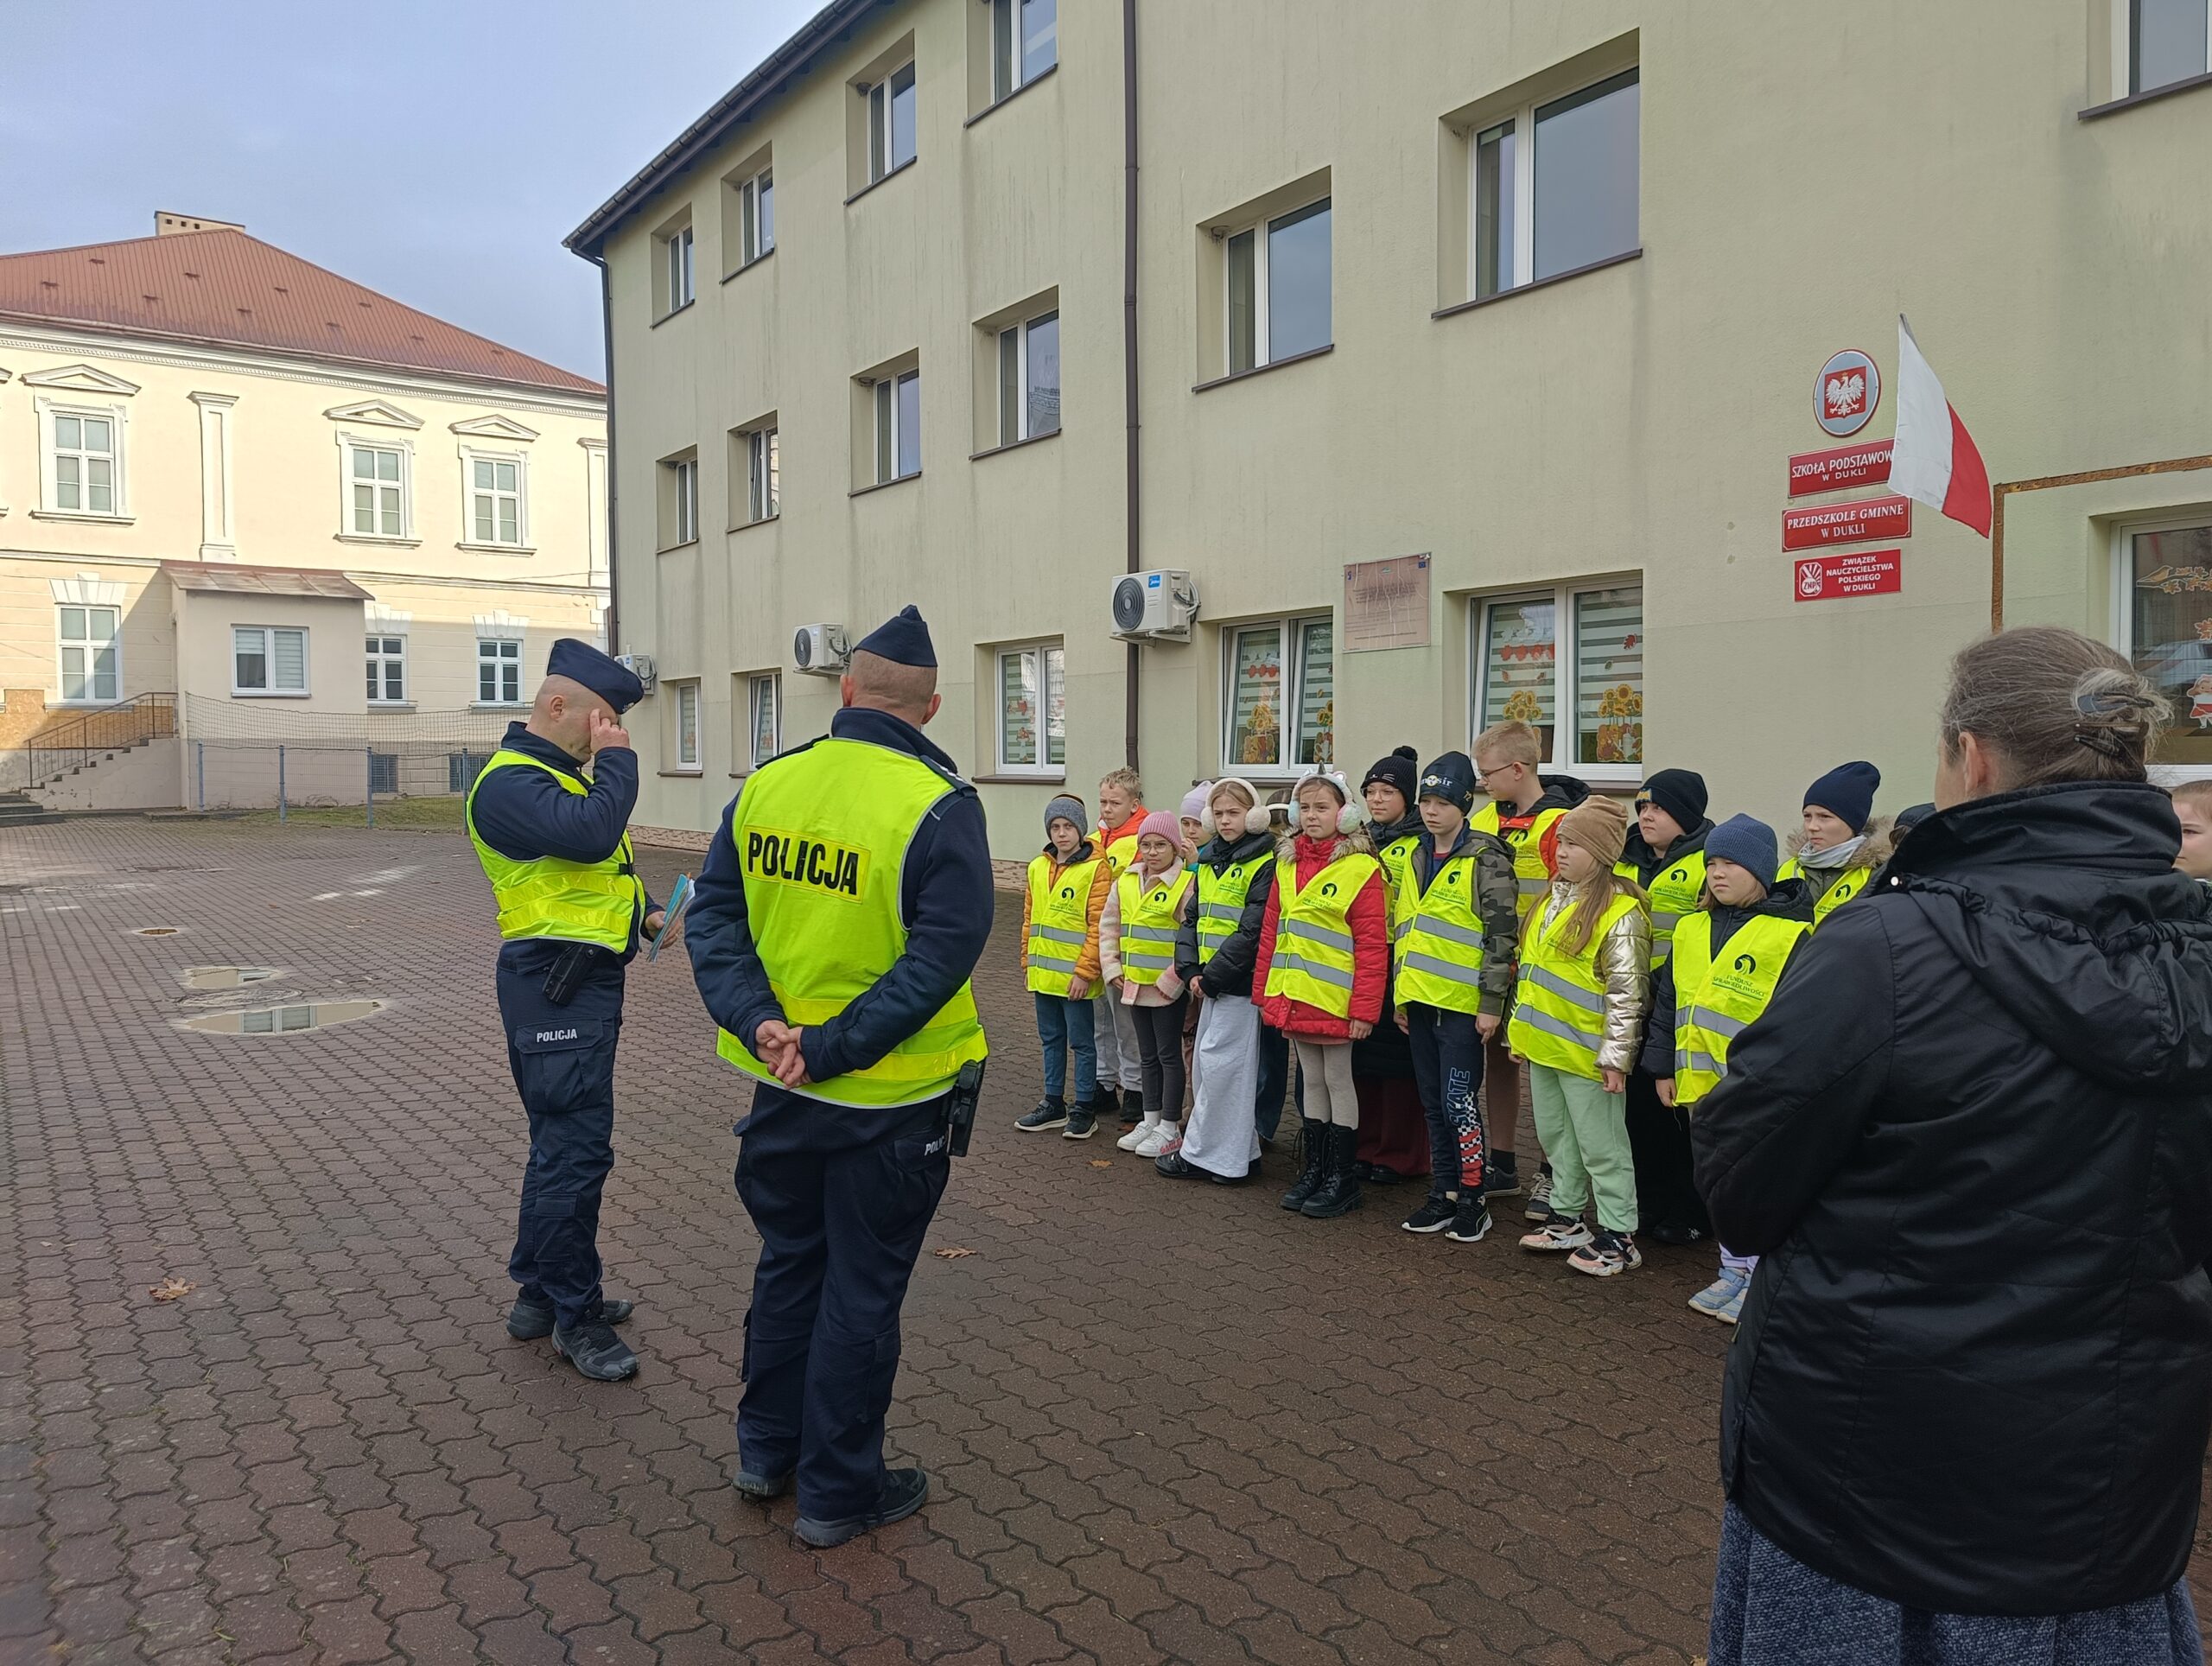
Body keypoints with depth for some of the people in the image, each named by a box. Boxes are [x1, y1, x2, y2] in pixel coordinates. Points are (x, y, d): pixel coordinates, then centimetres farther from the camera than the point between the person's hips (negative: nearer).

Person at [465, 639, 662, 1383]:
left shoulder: (568, 772, 18)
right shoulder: (510, 782, -14)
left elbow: (607, 860, 27)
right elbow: (590, 833, -31)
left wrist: (646, 910, 10)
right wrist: (617, 759, -16)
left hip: (589, 980, 11)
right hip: (555, 987, -11)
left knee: (562, 1143, 18)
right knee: (576, 1148, -7)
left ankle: (540, 1293, 30)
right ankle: (575, 1317, 5)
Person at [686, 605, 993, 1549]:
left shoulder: (766, 786, -2)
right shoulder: (940, 808, -18)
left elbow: (714, 914, -3)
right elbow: (940, 955, -24)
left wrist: (760, 1023, -12)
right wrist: (831, 1048, -21)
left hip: (783, 1086, 5)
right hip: (890, 1097, -5)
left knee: (789, 1261, 23)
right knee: (862, 1288, 10)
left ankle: (766, 1449, 39)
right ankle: (837, 1490, 24)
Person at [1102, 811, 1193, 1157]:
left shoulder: (1186, 884, -13)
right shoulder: (1125, 883, 6)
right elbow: (1108, 927, 13)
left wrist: (1171, 979, -17)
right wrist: (1112, 968, 4)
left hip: (1167, 988, -6)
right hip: (1134, 985, 7)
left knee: (1169, 1054, 4)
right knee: (1147, 1055, 16)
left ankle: (1170, 1126, 13)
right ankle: (1151, 1120, 28)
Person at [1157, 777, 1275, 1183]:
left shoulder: (1263, 864, -11)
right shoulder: (1208, 860, 15)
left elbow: (1252, 930, -17)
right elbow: (1192, 917, 15)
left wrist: (1213, 975, -15)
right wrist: (1191, 969, 1)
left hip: (1238, 983, -9)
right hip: (1210, 982, 9)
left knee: (1219, 1064, -5)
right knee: (1206, 1062, 12)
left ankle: (1200, 1154, 5)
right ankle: (1238, 1153, 23)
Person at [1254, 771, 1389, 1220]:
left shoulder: (1360, 868, -12)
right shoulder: (1286, 863, 9)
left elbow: (1372, 945, -14)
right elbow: (1271, 931, 11)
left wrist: (1363, 1009, -17)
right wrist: (1265, 992, 8)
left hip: (1335, 998, -6)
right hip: (1294, 997, 6)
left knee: (1338, 1082, 4)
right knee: (1312, 1081, 15)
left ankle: (1342, 1178, 15)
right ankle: (1314, 1169, 25)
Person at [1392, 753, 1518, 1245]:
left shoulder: (1485, 860, -9)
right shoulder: (1417, 858, 13)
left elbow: (1501, 936, -12)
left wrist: (1491, 1003, -14)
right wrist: (1401, 996, 17)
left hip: (1463, 1004, -7)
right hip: (1420, 1001, 7)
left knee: (1459, 1102, -4)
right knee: (1433, 1103, 12)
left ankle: (1472, 1201, 8)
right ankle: (1443, 1195, 22)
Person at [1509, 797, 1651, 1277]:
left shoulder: (1621, 913, -15)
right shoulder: (1552, 900, 11)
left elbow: (1627, 991, -17)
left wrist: (1615, 1055, -19)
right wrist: (1523, 1032, 18)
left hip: (1585, 1053, -8)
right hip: (1543, 1046, 8)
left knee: (1602, 1146, 2)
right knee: (1557, 1138, 18)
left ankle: (1618, 1237, 12)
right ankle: (1567, 1219, 31)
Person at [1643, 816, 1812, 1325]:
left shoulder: (1790, 934, -11)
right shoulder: (1691, 929, 8)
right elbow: (1668, 1001, 14)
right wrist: (1664, 1067, 14)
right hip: (1701, 1083, 6)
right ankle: (1733, 1270, 32)